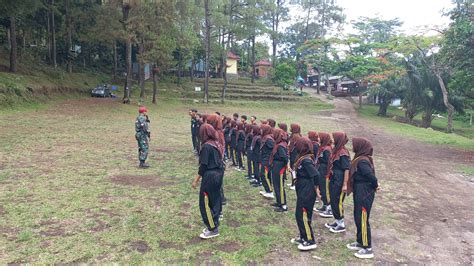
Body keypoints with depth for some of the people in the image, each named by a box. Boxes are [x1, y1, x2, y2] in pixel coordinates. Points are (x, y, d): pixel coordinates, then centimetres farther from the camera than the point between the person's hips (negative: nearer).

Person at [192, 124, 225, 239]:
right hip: (218, 174, 9)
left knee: (205, 203, 1)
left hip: (210, 176, -9)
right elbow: (220, 161, 10)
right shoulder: (217, 144, 7)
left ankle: (213, 229, 6)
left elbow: (203, 165, -17)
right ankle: (214, 225, 26)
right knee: (215, 200, 16)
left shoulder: (206, 146, -17)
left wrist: (196, 180, -11)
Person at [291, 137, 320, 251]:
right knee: (299, 215, 18)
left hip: (306, 193, -10)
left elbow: (316, 175, -27)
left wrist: (316, 187, -16)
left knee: (303, 216, -1)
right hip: (303, 192, 10)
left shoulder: (306, 160, -22)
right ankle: (303, 237, 31)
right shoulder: (304, 158, 7)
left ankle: (310, 241, 10)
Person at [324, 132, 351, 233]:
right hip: (333, 180, 9)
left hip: (339, 182, -9)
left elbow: (347, 169, -20)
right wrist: (330, 178, 17)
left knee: (338, 202, 1)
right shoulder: (336, 150, 7)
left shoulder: (343, 153, -19)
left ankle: (341, 225, 15)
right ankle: (337, 221, 29)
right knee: (333, 201, 16)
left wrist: (345, 184, -20)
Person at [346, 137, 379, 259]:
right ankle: (360, 243, 32)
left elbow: (371, 175, -27)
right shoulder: (361, 158, 7)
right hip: (360, 193, 10)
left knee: (362, 220, 0)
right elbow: (370, 175, 11)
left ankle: (368, 249, 11)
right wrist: (374, 185, 4)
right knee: (358, 218, 19)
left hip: (364, 195, -10)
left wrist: (375, 186, -10)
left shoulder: (362, 161, -23)